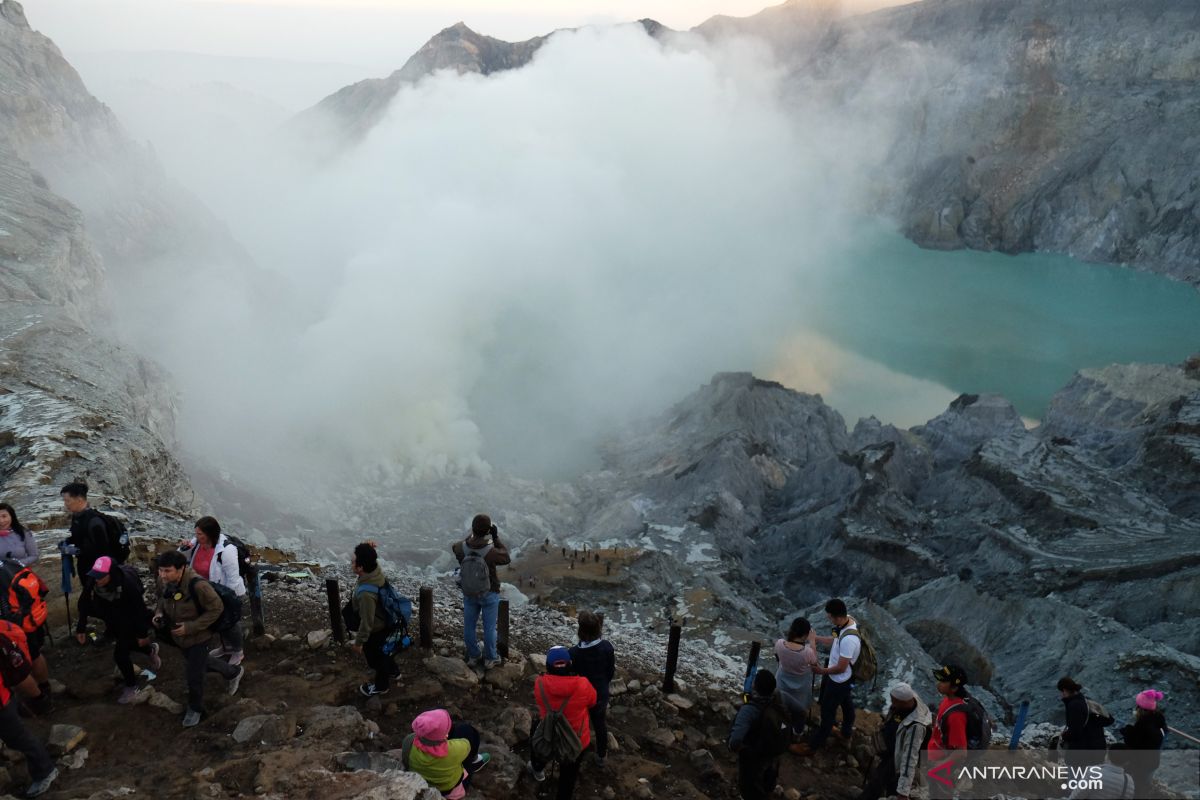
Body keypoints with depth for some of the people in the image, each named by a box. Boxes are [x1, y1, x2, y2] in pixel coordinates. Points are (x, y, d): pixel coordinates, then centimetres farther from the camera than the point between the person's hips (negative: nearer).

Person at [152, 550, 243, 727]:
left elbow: (216, 608, -26)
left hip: (197, 637, -7)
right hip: (177, 635, 7)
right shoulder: (163, 581, -17)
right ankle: (233, 673, 52)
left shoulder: (197, 585, -37)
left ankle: (195, 708, 39)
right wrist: (159, 613, -13)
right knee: (200, 662, 28)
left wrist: (191, 627, -28)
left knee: (195, 675, 10)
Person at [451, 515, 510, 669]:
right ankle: (490, 659, 27)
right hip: (489, 595, -3)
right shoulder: (491, 552, -31)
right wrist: (496, 538, -9)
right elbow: (506, 558, -9)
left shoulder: (462, 548, -21)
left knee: (469, 626, 19)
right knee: (489, 627, 13)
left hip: (469, 594, 3)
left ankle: (473, 656, 34)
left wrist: (472, 536, 3)